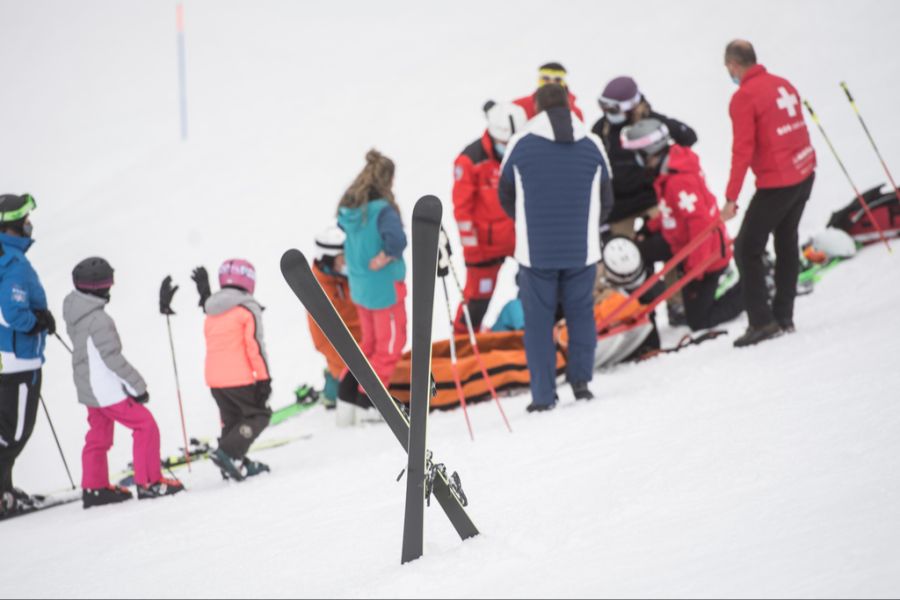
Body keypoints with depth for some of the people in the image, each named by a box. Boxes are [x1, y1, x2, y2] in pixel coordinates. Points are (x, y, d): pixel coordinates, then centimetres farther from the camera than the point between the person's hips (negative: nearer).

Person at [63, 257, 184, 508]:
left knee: (99, 436, 19)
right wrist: (137, 385, -18)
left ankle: (94, 487, 22)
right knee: (146, 427, -2)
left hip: (89, 389, 9)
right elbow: (111, 357, -25)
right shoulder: (97, 319, -23)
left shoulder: (75, 313, 5)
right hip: (108, 390, -9)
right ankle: (149, 482, 0)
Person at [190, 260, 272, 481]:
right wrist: (264, 378, -10)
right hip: (238, 378, -7)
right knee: (259, 415, 3)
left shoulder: (212, 311, 11)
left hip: (214, 379, 7)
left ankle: (235, 463, 15)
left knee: (232, 420, 19)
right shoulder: (248, 309, -8)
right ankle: (228, 453, -13)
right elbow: (255, 346, -12)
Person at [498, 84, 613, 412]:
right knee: (580, 313, 18)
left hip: (535, 251, -1)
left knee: (538, 320, 6)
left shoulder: (520, 144, -3)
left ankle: (543, 395, 4)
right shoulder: (592, 145, 3)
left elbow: (507, 198, 7)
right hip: (582, 250, 2)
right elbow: (605, 202, 11)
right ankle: (581, 378, 7)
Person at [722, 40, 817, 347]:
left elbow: (742, 150, -17)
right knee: (787, 243, 18)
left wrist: (731, 198, -15)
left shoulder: (744, 97, -14)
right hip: (804, 175, 8)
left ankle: (762, 321, -5)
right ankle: (783, 316, 22)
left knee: (747, 249, -1)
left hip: (776, 183, -8)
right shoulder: (783, 85, 9)